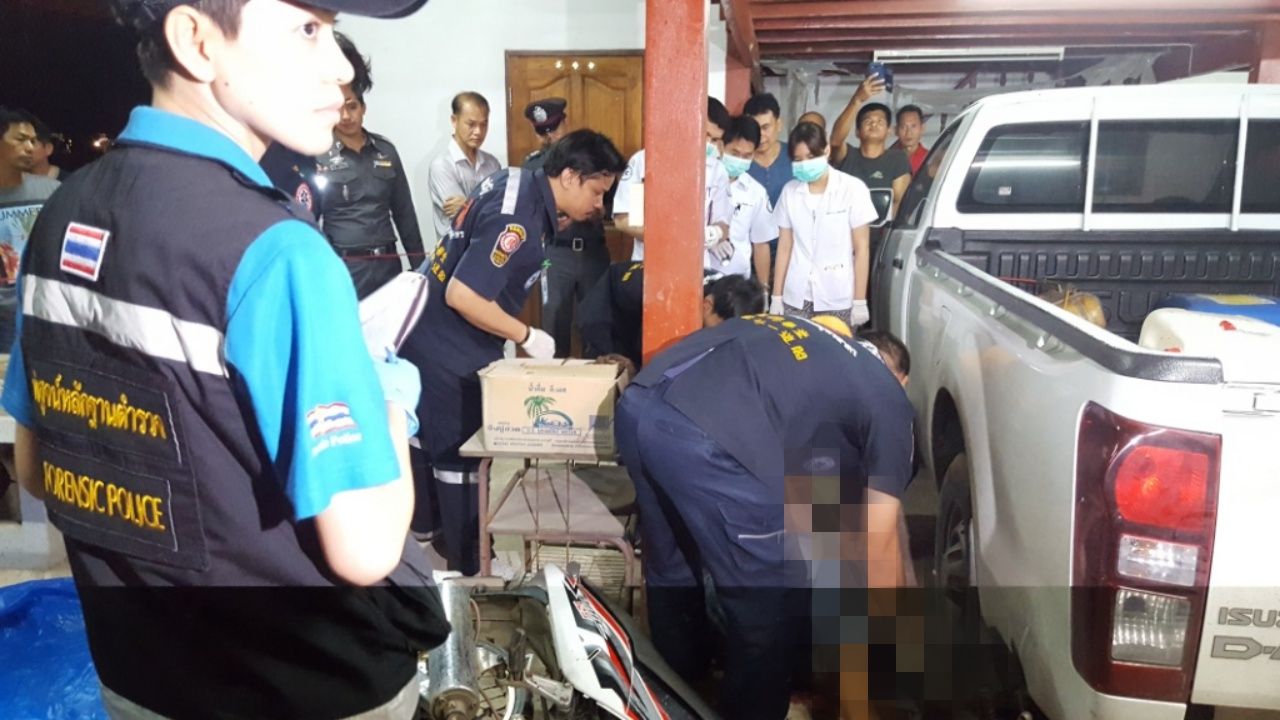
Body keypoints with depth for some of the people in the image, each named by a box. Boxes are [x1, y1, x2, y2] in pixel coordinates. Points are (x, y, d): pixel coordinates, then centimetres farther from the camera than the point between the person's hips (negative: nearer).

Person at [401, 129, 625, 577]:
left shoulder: (521, 184, 1)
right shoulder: (517, 220, -27)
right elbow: (462, 295, -30)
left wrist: (558, 221, 2)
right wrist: (527, 337, -19)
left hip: (444, 341, 9)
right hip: (447, 349, -9)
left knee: (446, 446, 21)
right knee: (461, 454, 3)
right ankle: (468, 564, 17)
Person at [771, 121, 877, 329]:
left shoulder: (853, 189, -5)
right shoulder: (790, 191, 4)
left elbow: (861, 249, -3)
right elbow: (784, 247, 8)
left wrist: (860, 301, -6)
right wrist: (776, 297, 5)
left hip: (838, 301, -2)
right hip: (796, 299, 3)